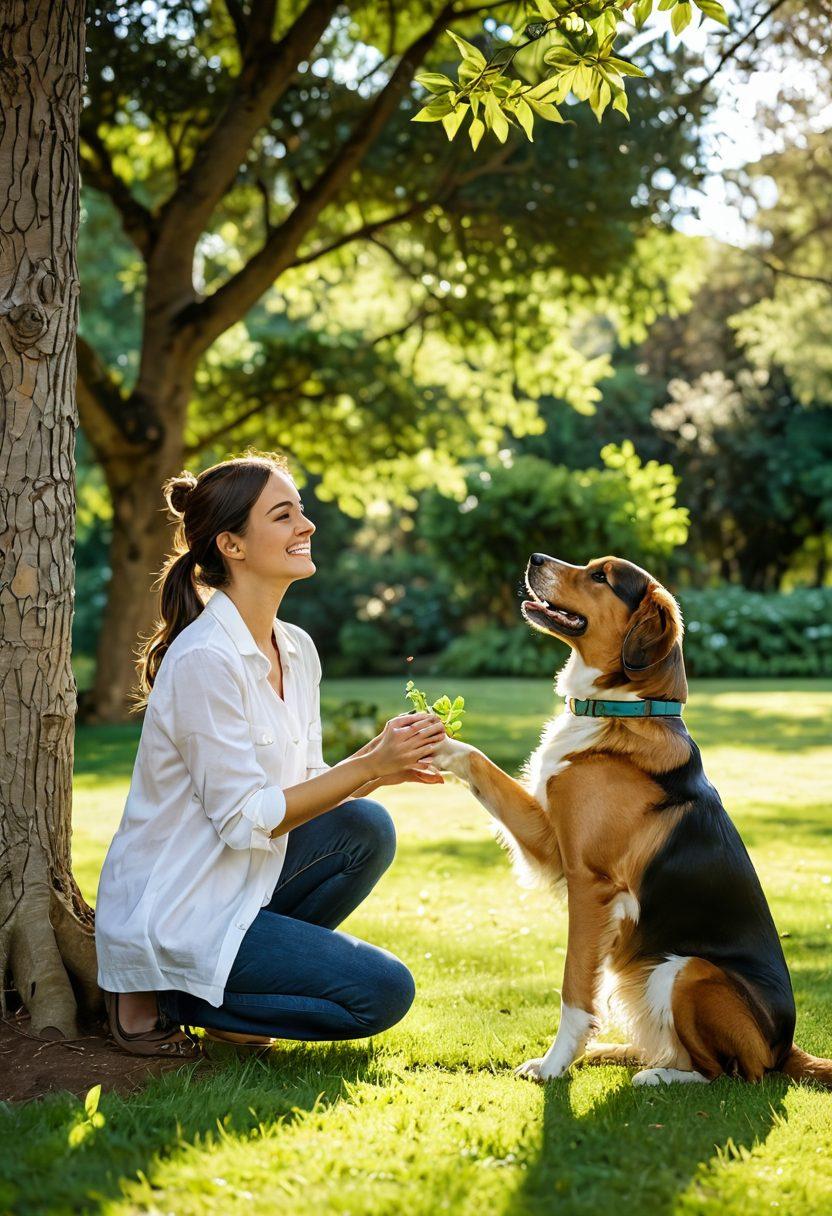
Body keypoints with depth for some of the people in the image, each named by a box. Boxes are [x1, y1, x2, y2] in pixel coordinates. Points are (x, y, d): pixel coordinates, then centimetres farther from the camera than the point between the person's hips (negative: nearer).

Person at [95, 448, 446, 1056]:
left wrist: (380, 764, -11)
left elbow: (305, 790, 8)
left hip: (237, 886, 8)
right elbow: (245, 818, -22)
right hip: (172, 913, -8)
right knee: (383, 992, -10)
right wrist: (369, 765, -20)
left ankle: (239, 972, 4)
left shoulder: (296, 649, 5)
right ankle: (160, 999, -1)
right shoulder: (205, 659, -22)